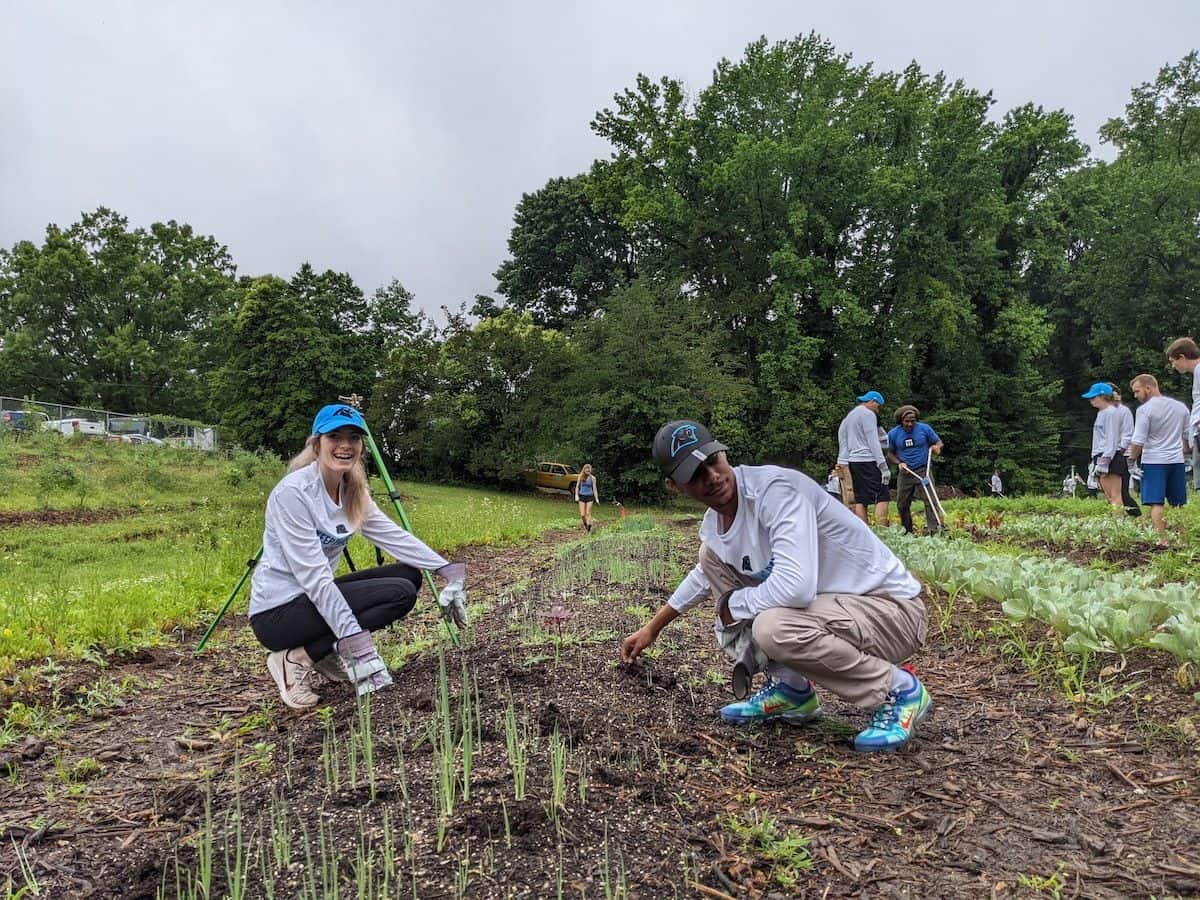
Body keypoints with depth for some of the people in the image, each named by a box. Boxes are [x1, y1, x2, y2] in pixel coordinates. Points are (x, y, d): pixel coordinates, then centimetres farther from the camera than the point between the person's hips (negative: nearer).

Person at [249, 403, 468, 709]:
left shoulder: (354, 491, 3)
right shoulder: (293, 491, -21)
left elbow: (395, 537, 0)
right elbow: (313, 576, -26)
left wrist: (448, 569, -12)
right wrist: (355, 641, -30)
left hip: (316, 598, 8)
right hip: (277, 611, -8)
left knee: (408, 575, 1)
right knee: (399, 592, -18)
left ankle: (327, 654, 6)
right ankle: (296, 658, -9)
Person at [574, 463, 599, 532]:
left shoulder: (592, 478, -5)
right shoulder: (581, 476, -3)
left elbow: (594, 488, -1)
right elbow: (577, 486, 6)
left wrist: (596, 498, -5)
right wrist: (576, 495, -4)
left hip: (589, 496, -1)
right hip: (582, 496, 1)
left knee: (588, 513, -3)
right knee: (582, 514, -1)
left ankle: (588, 527, 0)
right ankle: (585, 525, 26)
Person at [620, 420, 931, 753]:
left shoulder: (774, 489, -25)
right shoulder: (713, 523, 2)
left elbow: (795, 587, -37)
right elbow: (704, 577, 25)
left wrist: (733, 604, -16)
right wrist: (652, 629, 30)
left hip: (894, 608, -8)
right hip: (823, 601, 9)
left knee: (772, 627, -36)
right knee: (711, 556, 5)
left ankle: (900, 691, -7)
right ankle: (787, 689, 9)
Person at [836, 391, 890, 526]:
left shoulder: (849, 415, 21)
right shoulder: (868, 414, -6)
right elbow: (873, 442, -12)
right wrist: (883, 466, -14)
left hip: (853, 462, 9)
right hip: (868, 461, -9)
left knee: (860, 499, 6)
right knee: (882, 497, -9)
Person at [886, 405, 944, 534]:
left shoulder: (924, 428, -4)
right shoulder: (893, 434, 0)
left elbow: (939, 442, 7)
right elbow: (891, 453, 11)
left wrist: (936, 447, -17)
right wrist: (899, 463, -7)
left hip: (923, 471, -2)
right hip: (905, 473, 2)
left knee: (929, 500, -13)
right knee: (902, 504, 7)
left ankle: (932, 529, -12)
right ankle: (907, 531, 23)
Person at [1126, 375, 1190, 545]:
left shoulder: (1145, 409, -11)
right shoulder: (1180, 407, 9)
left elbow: (1138, 442, -13)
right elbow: (1187, 436, 18)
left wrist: (1131, 460, 0)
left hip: (1153, 461, -6)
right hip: (1177, 460, 6)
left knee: (1156, 503, -6)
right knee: (1178, 505, 10)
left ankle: (1162, 540, -12)